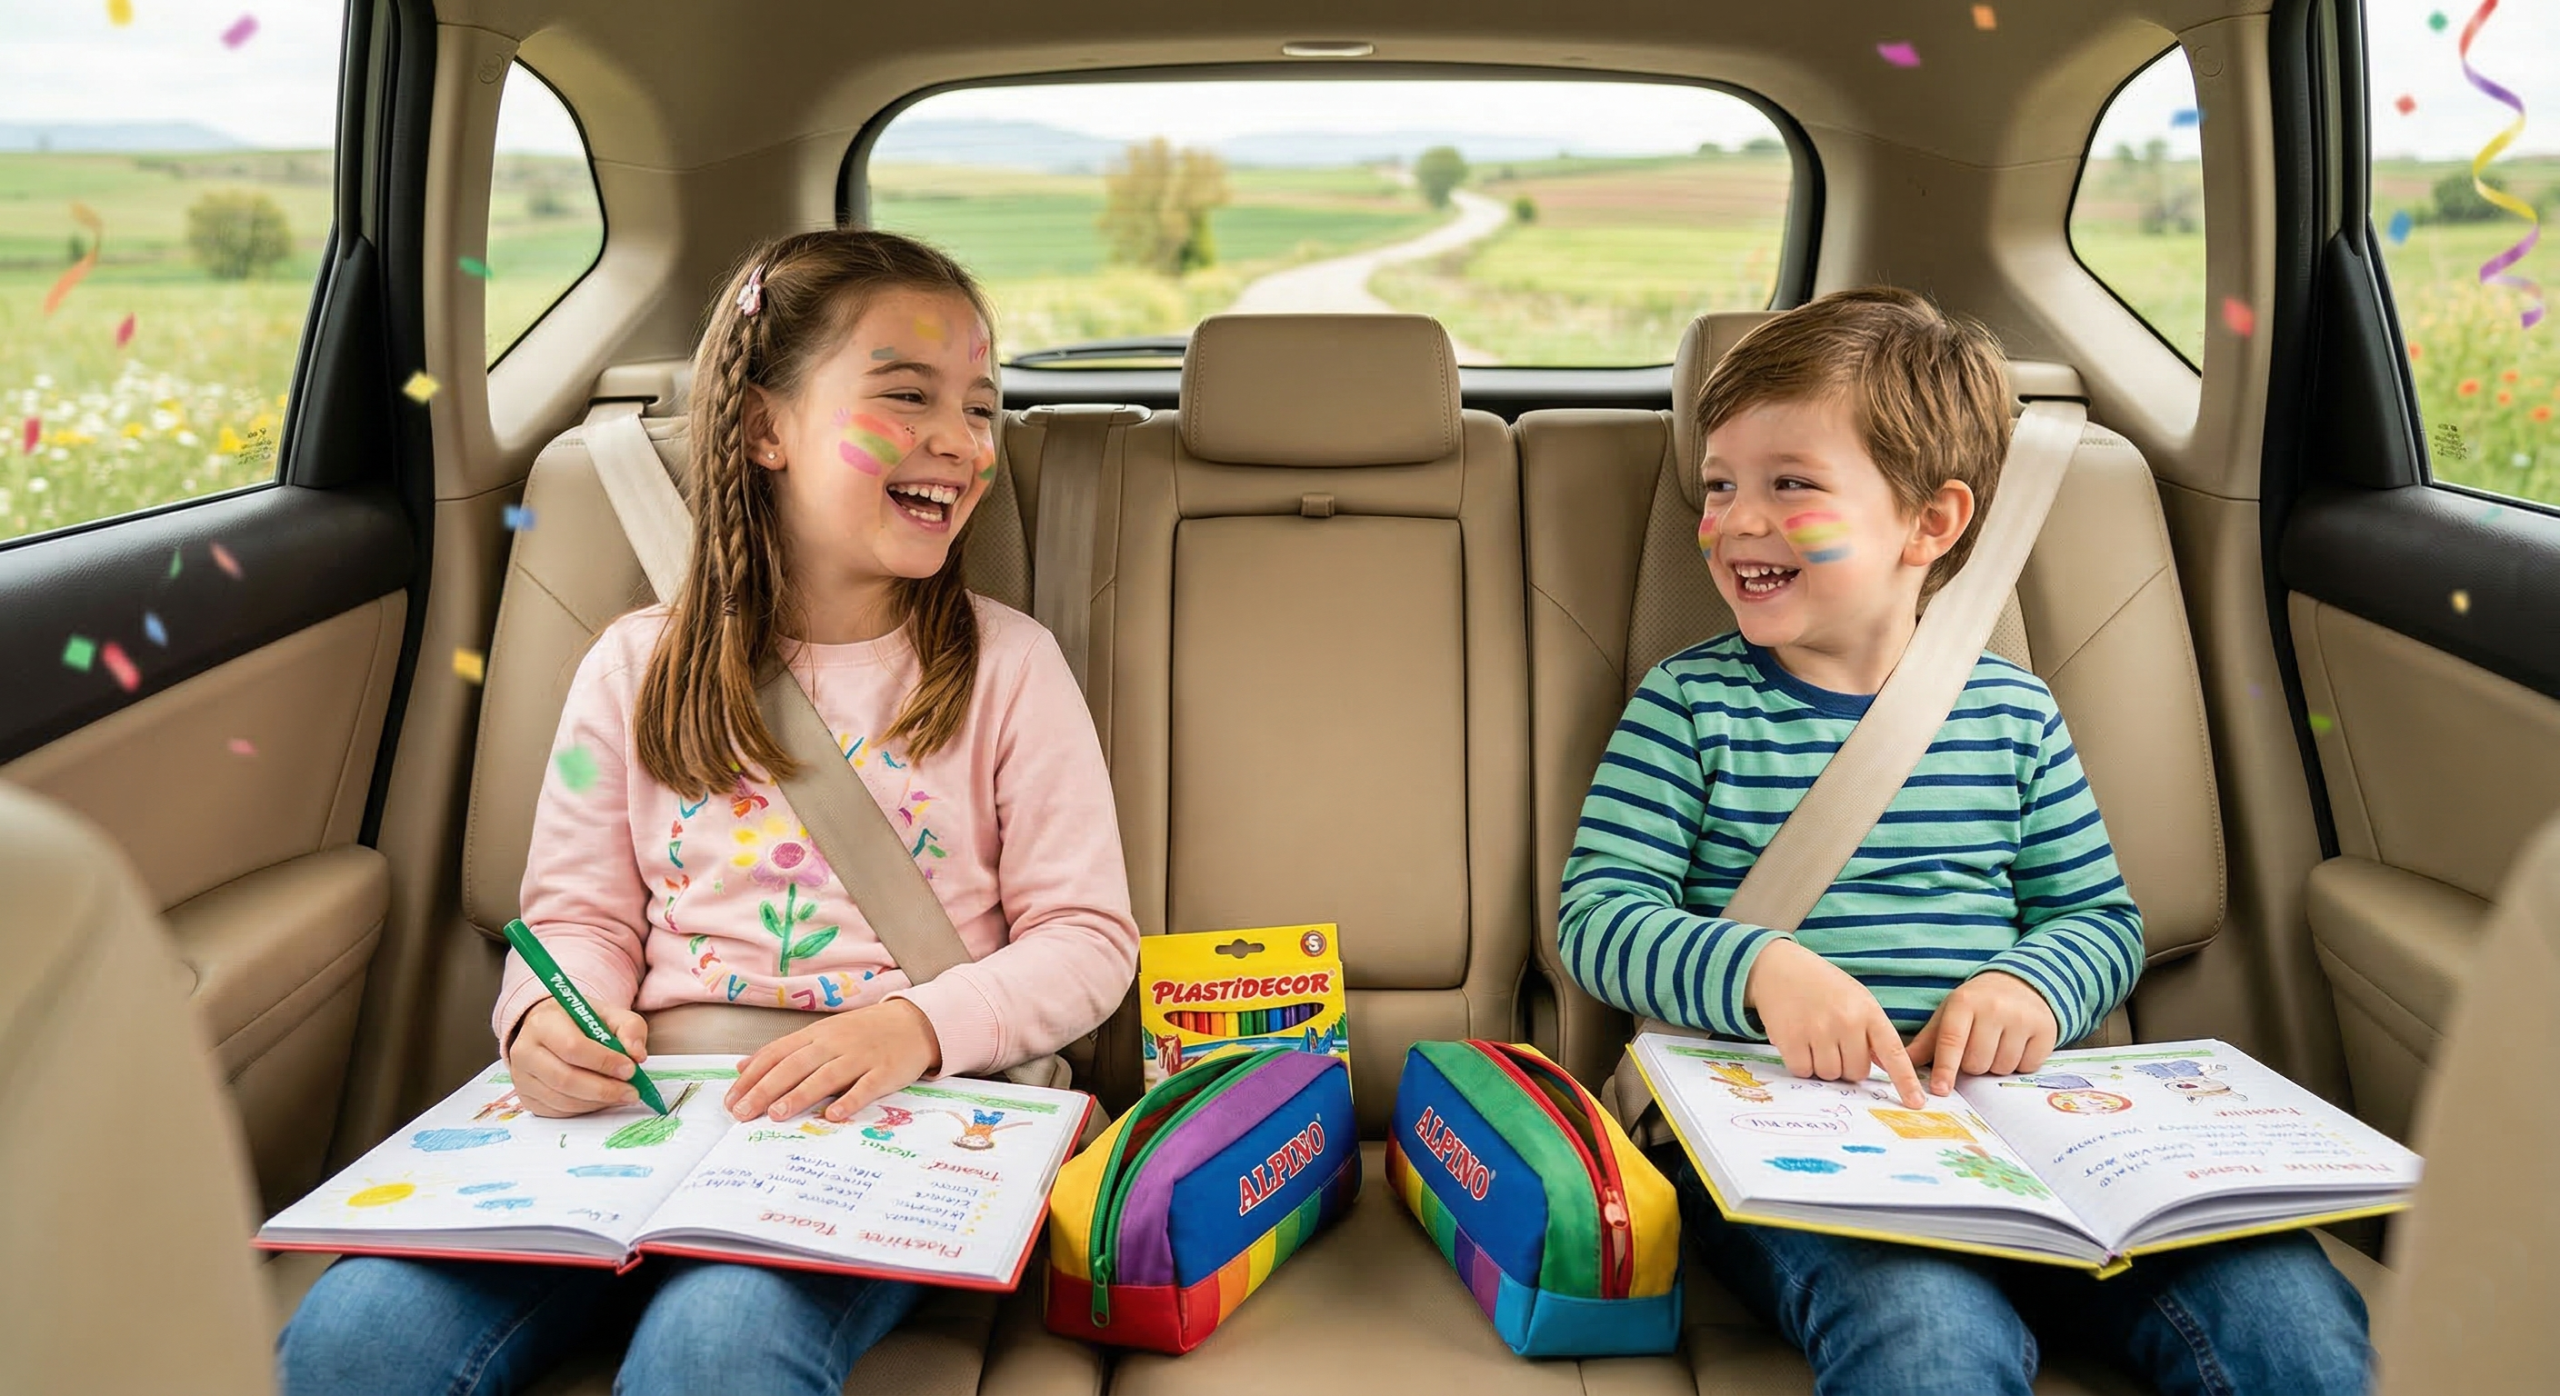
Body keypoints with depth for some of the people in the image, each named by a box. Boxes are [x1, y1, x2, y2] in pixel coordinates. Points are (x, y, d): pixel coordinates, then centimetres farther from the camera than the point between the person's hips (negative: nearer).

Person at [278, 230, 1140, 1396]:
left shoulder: (1006, 667, 4)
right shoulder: (637, 669, 10)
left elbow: (1087, 938, 2)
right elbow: (581, 914, 13)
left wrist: (918, 1025, -16)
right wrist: (549, 1020, -10)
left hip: (880, 1125, -2)